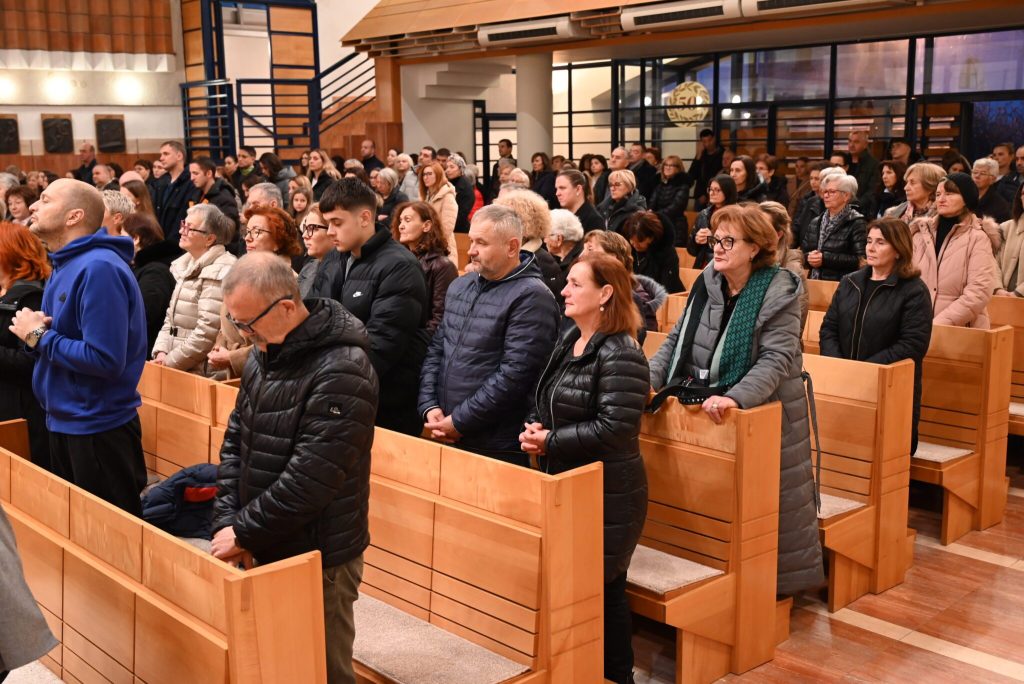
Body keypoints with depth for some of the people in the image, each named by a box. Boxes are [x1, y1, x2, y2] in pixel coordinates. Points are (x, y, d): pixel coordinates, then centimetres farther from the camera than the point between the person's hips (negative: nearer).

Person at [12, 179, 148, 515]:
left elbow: (104, 359, -28)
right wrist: (34, 331, -4)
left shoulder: (99, 269, -22)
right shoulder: (65, 265, 9)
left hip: (98, 430, -10)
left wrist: (39, 336, -17)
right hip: (64, 421, 10)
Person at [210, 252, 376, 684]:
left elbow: (311, 478, -25)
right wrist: (227, 523, -3)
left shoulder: (341, 371, -23)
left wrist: (245, 533, -16)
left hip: (319, 559, -8)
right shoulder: (264, 357, 5)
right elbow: (235, 442, 9)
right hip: (266, 549, 8)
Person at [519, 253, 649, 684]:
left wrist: (551, 441, -18)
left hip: (607, 494, -9)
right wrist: (533, 428, -3)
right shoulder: (569, 341, 10)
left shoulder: (620, 356, -19)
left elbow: (615, 429, -25)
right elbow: (543, 401, 18)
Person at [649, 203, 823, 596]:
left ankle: (776, 582, 23)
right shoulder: (706, 284, 2)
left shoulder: (779, 292, -15)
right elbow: (676, 340, 6)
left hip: (764, 411, -5)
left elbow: (776, 359, -23)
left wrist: (734, 397, -37)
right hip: (702, 406, 5)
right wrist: (650, 378, -9)